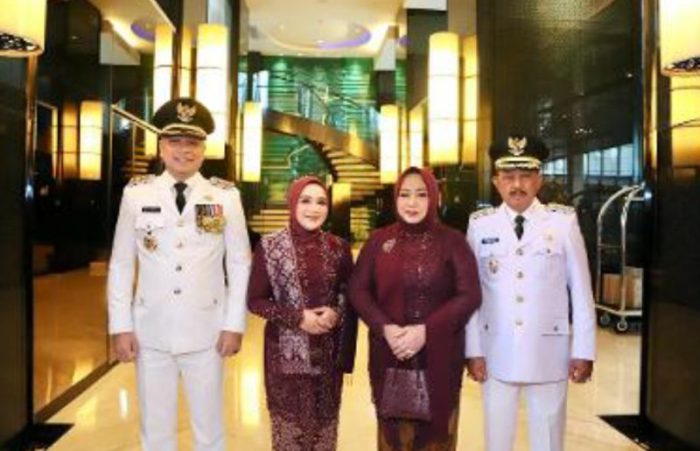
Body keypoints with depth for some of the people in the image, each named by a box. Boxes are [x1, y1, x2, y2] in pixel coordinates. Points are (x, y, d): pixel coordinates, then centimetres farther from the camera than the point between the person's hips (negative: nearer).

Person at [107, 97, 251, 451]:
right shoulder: (136, 193, -2)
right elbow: (121, 264, 2)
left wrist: (234, 324, -3)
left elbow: (240, 263, 0)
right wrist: (120, 326, 0)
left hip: (206, 331, 0)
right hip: (150, 331, 1)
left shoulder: (226, 195, -4)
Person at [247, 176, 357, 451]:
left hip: (327, 354, 3)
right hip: (287, 353, -2)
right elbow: (255, 301, -5)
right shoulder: (269, 246, -6)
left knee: (324, 427, 12)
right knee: (289, 426, 6)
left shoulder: (338, 248, 2)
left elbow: (349, 295, 9)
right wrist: (297, 317, -16)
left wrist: (335, 314, -12)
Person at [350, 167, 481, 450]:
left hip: (439, 357, -1)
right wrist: (386, 328, -15)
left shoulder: (452, 241, -1)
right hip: (389, 356, 2)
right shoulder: (378, 240, 5)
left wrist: (426, 330, -17)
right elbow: (358, 290, 1)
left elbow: (470, 295, -7)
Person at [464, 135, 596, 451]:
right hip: (496, 354, 1)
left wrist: (583, 351, -2)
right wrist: (473, 350, -2)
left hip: (548, 353, -1)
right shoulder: (480, 224, -4)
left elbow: (581, 290, -2)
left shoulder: (564, 221, -5)